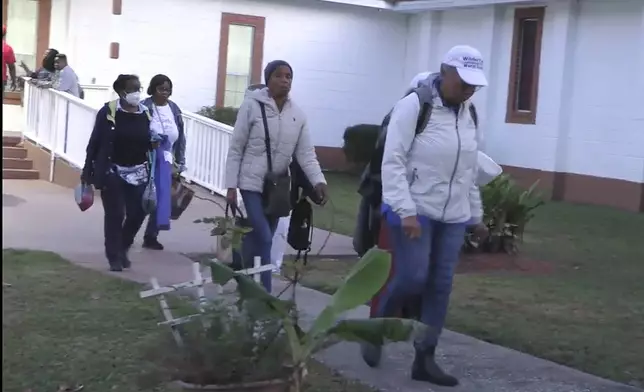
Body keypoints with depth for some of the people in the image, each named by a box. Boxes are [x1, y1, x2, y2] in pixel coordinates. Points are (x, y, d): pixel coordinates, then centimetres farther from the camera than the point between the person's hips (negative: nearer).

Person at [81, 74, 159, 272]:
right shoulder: (108, 112, -10)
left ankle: (122, 249, 29)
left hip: (138, 173, 4)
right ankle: (114, 257, 12)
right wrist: (87, 171, -6)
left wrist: (153, 144, -9)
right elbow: (95, 142, -6)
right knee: (115, 215, -1)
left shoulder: (146, 113, 3)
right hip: (112, 172, -4)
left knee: (137, 213, 5)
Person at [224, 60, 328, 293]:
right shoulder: (252, 106, -10)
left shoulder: (297, 114, 2)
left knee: (256, 237, 13)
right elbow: (235, 149, -7)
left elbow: (306, 153, -3)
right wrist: (231, 185, -11)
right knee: (263, 238, -12)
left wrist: (318, 180, -20)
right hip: (253, 183, -5)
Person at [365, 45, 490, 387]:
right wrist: (406, 211, -23)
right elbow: (393, 162, -16)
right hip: (413, 211, -6)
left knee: (440, 286, 4)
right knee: (412, 278, -10)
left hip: (453, 216, 6)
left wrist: (475, 215, 17)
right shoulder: (413, 105, -12)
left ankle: (424, 359, 13)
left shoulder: (470, 114, 9)